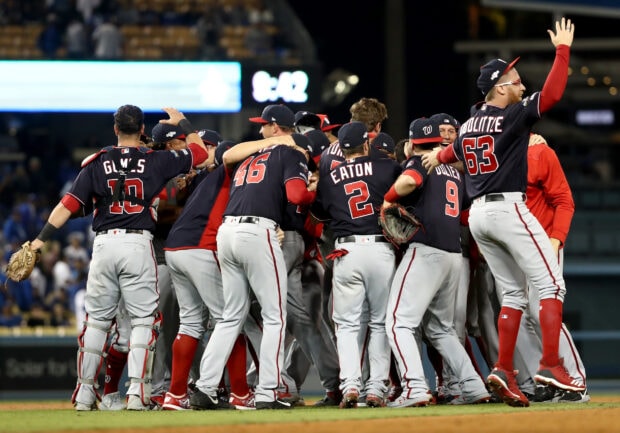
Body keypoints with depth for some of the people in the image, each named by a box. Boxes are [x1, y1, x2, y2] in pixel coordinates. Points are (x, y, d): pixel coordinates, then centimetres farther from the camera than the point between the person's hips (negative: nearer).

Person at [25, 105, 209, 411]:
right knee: (143, 319, 2)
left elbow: (69, 204, -2)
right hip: (138, 243, -2)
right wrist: (181, 122, 29)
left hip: (104, 244, 2)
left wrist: (41, 240, -2)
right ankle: (137, 391, -10)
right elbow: (200, 151, 15)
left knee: (96, 319, 10)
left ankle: (84, 392, 11)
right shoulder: (156, 161, 3)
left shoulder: (97, 163, 5)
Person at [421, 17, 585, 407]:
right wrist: (563, 49, -11)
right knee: (551, 285, -6)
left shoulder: (468, 126, 13)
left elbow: (455, 150, 34)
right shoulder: (513, 116, -9)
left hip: (478, 215, 8)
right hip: (508, 209, -8)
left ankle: (504, 371, 3)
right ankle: (551, 365, -17)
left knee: (513, 294, 13)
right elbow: (552, 94, -20)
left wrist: (438, 158, 56)